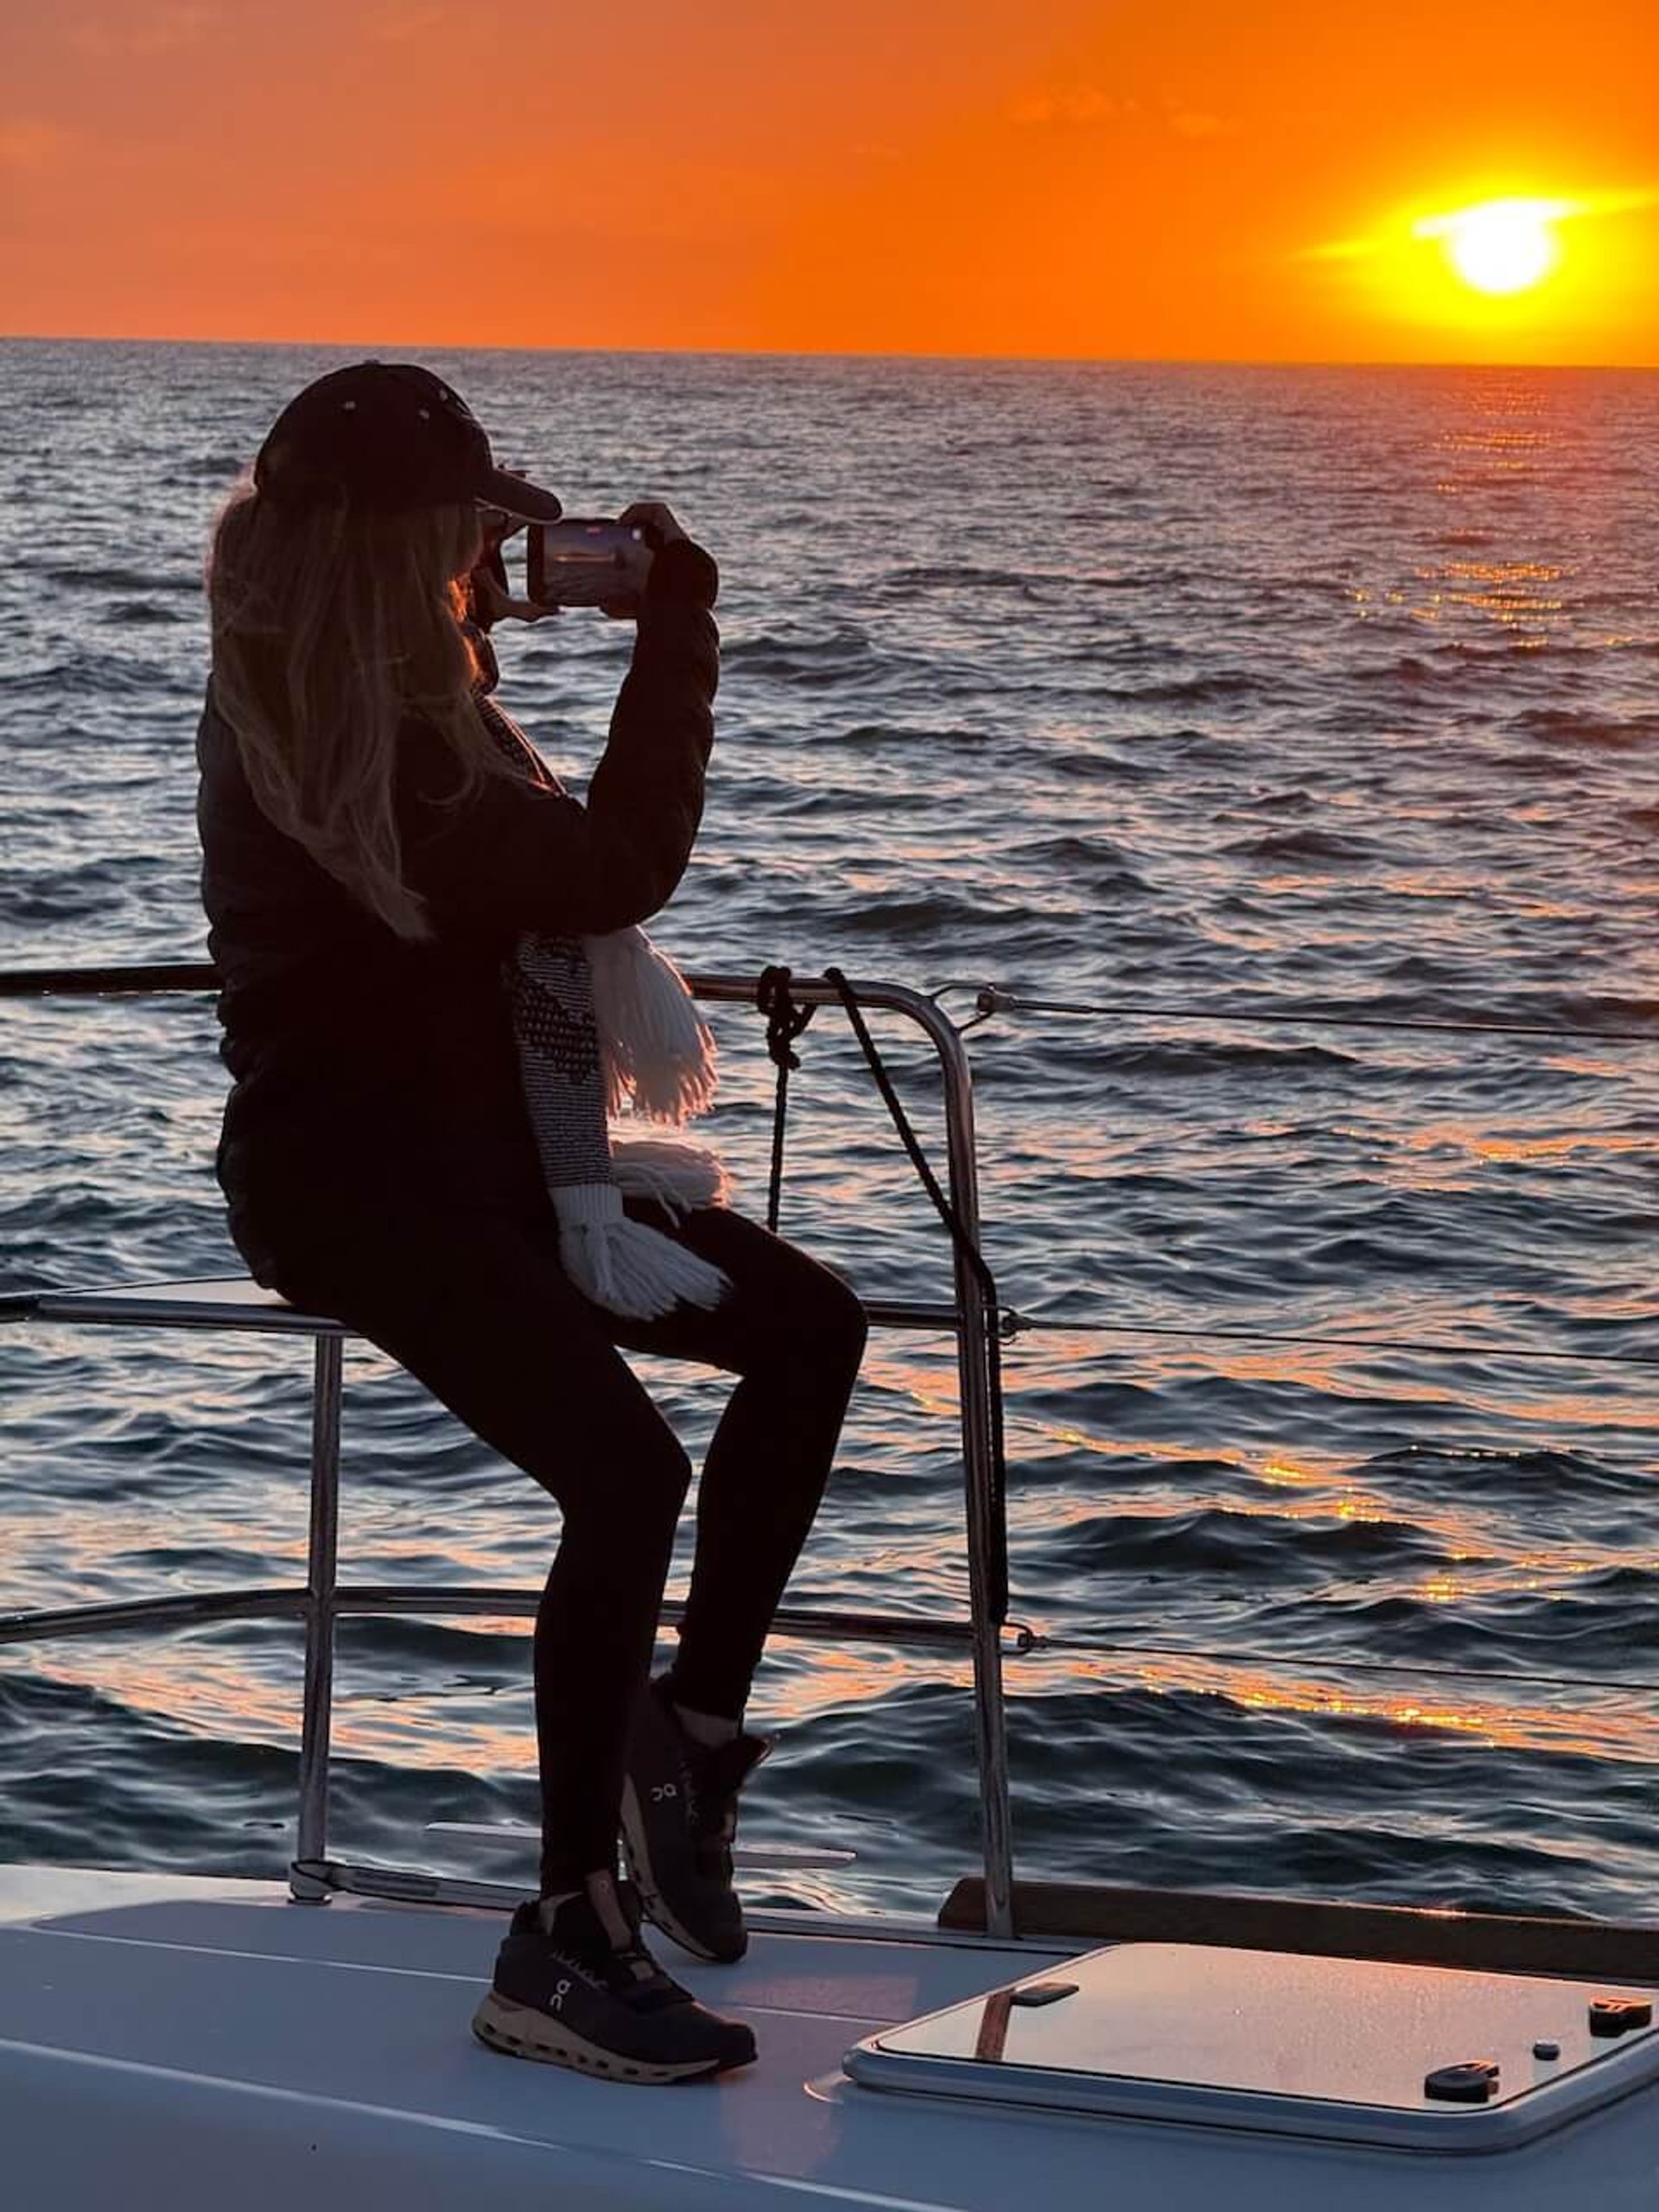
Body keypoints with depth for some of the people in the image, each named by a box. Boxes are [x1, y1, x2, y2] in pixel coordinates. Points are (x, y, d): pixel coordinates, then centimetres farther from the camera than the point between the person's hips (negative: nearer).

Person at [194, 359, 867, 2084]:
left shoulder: (334, 683, 10)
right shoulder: (321, 723, -21)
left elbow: (523, 868, 32)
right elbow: (614, 870, -23)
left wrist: (485, 612, 21)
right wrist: (675, 634, -13)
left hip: (464, 1148, 11)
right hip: (347, 1176, -11)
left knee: (808, 1327, 9)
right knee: (629, 1473, -26)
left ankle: (690, 1731, 12)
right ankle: (566, 1941, -19)